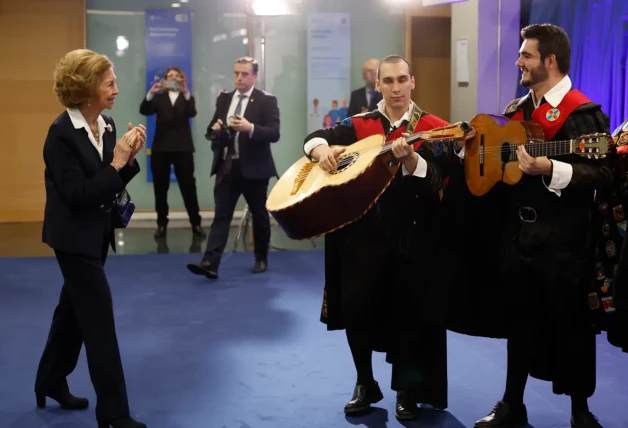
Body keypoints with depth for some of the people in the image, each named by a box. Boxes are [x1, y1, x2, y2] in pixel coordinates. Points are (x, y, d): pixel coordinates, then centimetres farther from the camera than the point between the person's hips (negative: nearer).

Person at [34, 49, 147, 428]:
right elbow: (78, 195, -24)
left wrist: (129, 158, -10)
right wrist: (116, 161, -26)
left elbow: (111, 185, 7)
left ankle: (51, 382, 38)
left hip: (97, 233, 8)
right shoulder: (62, 133, -21)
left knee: (73, 309, 20)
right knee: (100, 318, -5)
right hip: (75, 237, -8)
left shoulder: (107, 125, 2)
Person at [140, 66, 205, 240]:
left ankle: (196, 224, 6)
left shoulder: (187, 98, 9)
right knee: (160, 188, 4)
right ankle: (162, 224, 12)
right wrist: (151, 93, -25)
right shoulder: (159, 98, 11)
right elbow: (144, 110, -7)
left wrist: (186, 93, -30)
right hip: (161, 147, 1)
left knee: (188, 186, -1)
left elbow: (192, 113, -13)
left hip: (182, 148, -1)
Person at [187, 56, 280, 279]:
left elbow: (274, 134, -15)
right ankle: (210, 263, -11)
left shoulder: (266, 100, -4)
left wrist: (250, 128, -30)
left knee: (259, 215, 12)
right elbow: (212, 131, 12)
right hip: (226, 166, 3)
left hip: (254, 168, -3)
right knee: (221, 215, -4)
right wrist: (215, 129, -11)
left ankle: (261, 259, 28)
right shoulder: (224, 98, 11)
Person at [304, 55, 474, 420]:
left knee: (408, 314, 3)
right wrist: (322, 149, -14)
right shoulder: (359, 125, 6)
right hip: (363, 231, 3)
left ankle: (407, 391, 22)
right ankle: (365, 384, 23)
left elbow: (436, 181, -16)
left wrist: (410, 159, -34)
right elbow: (315, 136, 9)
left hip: (412, 236, -2)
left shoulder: (433, 128, -4)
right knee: (355, 308, 2)